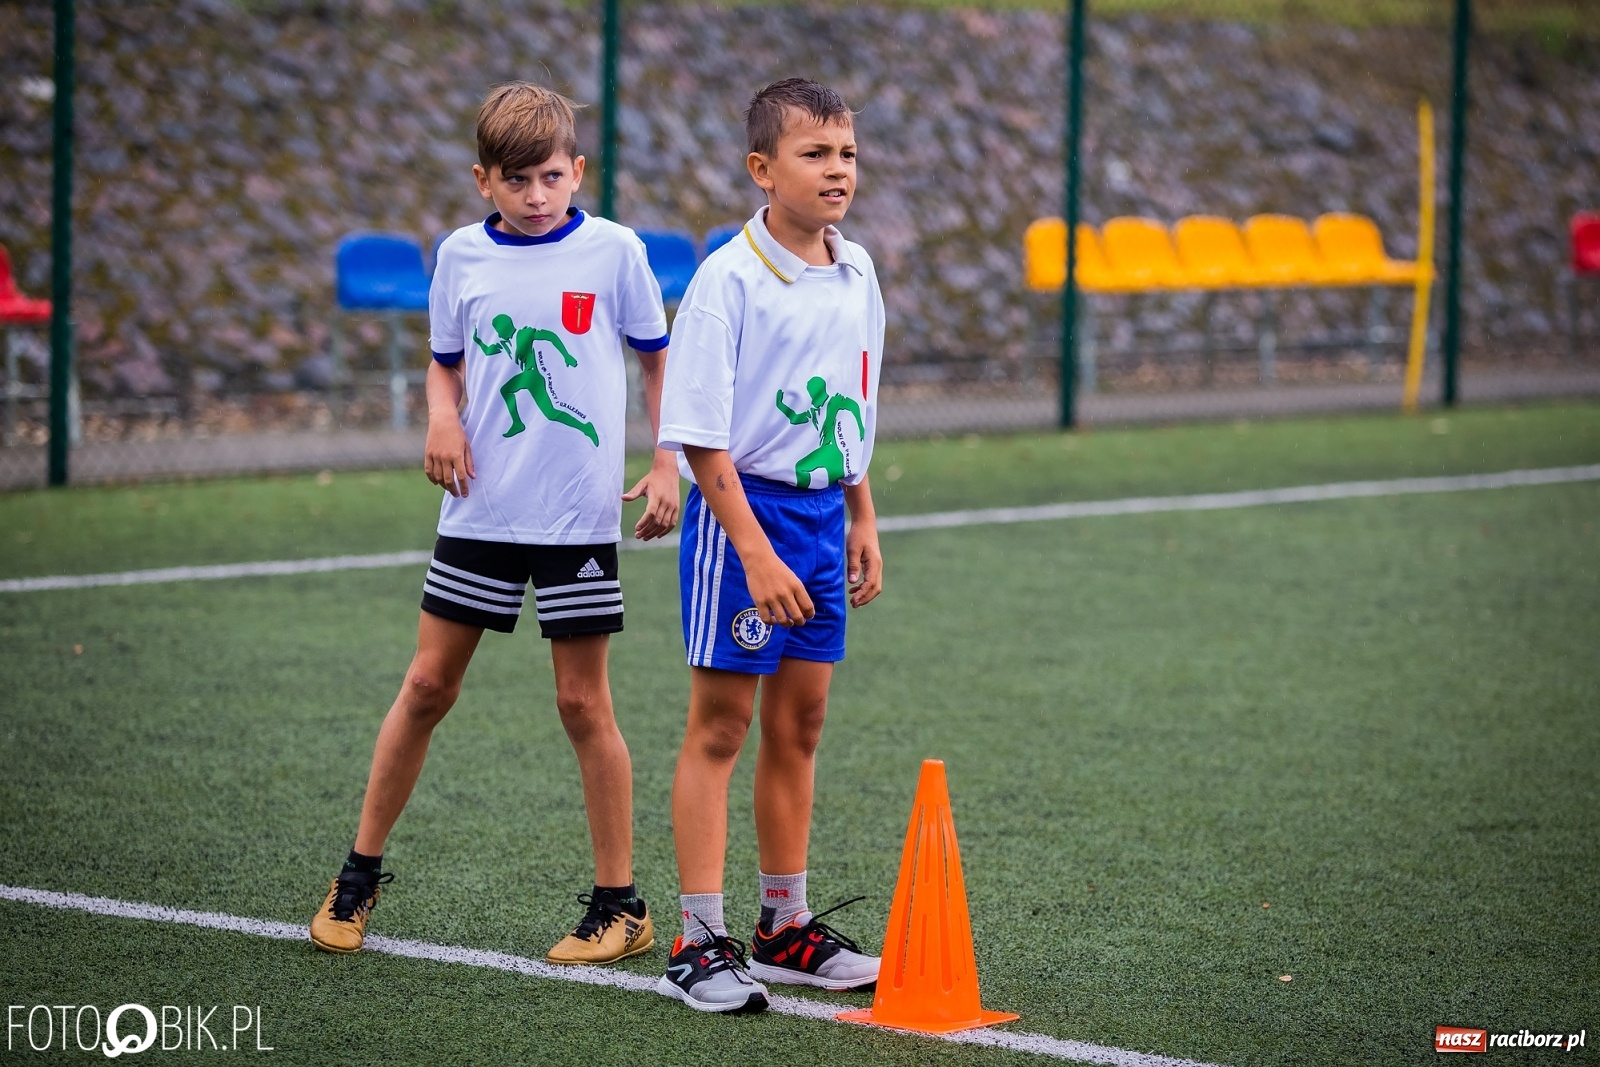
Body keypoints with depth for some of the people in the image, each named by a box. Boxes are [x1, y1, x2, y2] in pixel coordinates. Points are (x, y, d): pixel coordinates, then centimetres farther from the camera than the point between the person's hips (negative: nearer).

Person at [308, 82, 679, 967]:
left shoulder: (612, 250, -3)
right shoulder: (462, 256, 3)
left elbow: (656, 357, 5)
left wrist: (666, 466, -2)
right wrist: (441, 414, -6)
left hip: (578, 517, -2)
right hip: (482, 509, 3)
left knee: (583, 702, 1)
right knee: (428, 685, 5)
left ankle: (621, 904, 10)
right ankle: (359, 874, 18)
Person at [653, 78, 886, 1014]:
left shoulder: (856, 273, 7)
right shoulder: (730, 278, -16)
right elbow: (701, 434, -17)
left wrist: (863, 521, 17)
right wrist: (755, 551, -22)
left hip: (822, 512, 7)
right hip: (743, 510, -7)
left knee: (801, 724, 13)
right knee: (721, 725, -2)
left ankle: (786, 929, 23)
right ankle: (701, 944, 2)